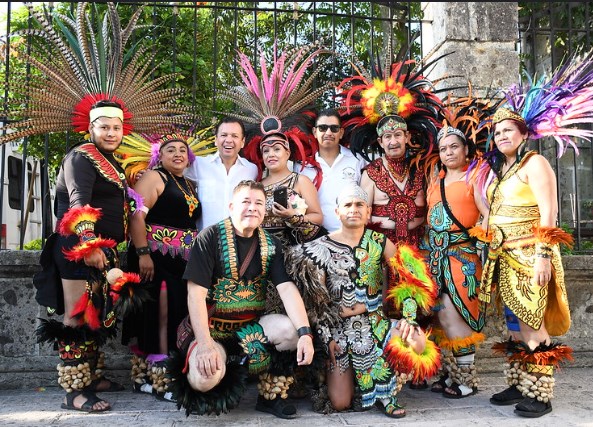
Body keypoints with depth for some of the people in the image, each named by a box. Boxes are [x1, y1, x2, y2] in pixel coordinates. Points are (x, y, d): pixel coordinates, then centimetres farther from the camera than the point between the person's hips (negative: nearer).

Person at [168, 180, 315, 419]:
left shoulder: (270, 245, 1)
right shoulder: (210, 237, -12)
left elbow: (287, 289, -10)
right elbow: (196, 292, -17)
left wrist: (305, 333, -25)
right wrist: (204, 343, -27)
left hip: (251, 324, 4)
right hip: (211, 325, -4)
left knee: (293, 331, -23)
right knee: (204, 380, -30)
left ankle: (270, 394, 2)